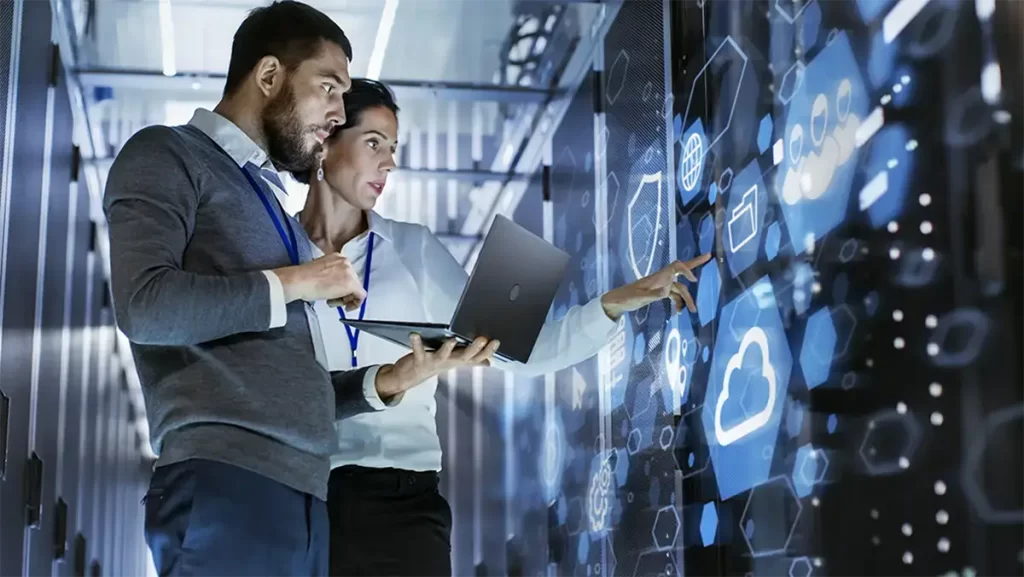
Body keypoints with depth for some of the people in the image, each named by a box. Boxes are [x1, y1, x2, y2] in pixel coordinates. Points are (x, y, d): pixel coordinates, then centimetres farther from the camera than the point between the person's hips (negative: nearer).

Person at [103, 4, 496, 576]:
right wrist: (294, 282, -5)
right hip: (225, 483, -7)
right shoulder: (167, 156, 5)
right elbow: (146, 306, -14)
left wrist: (393, 378, 8)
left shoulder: (269, 200, 26)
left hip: (303, 492, 8)